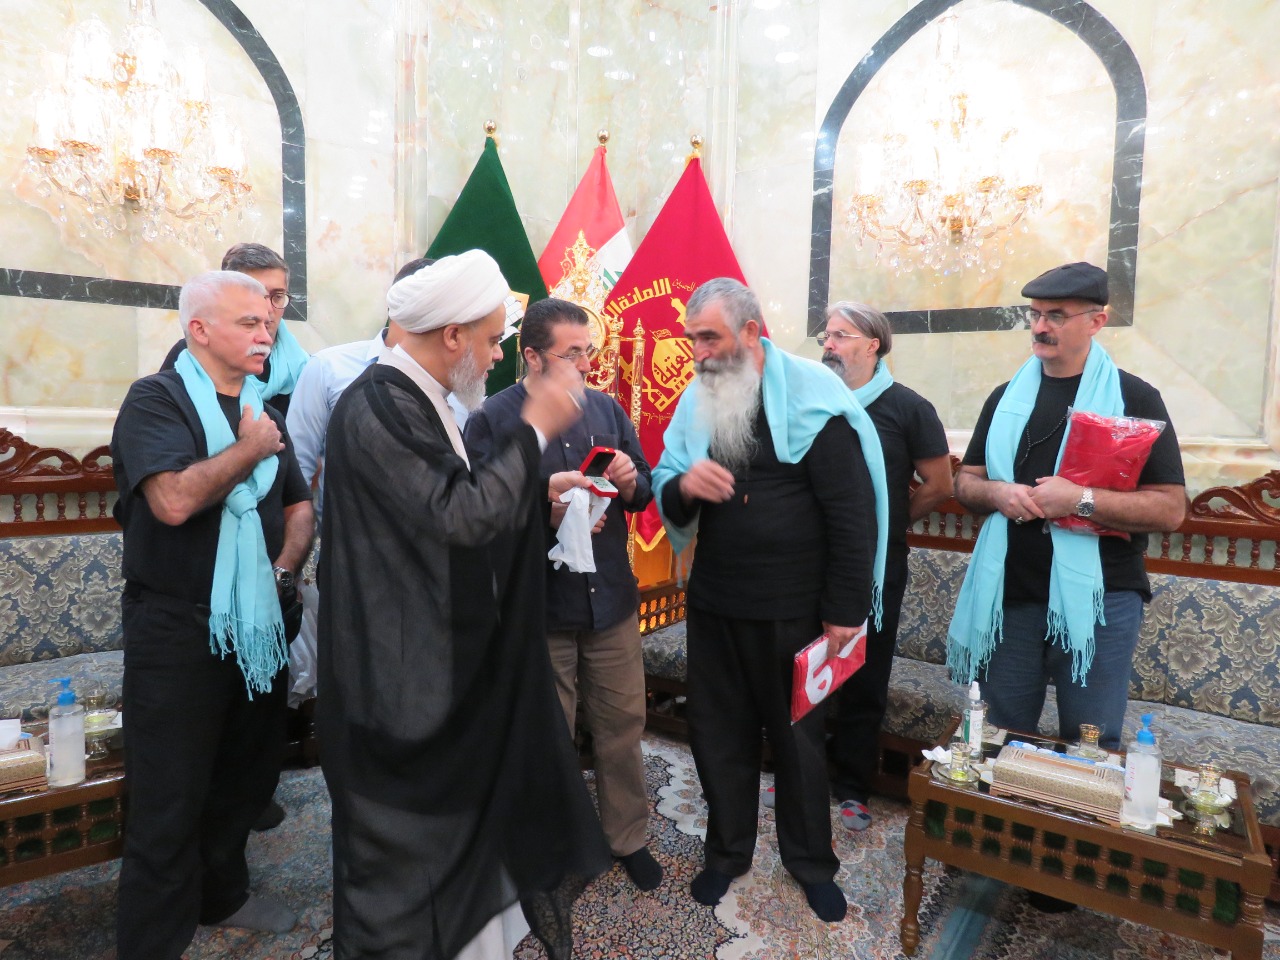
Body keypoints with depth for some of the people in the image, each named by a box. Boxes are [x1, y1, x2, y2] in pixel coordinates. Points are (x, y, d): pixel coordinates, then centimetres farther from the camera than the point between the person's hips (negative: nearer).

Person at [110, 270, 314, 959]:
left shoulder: (262, 411, 11)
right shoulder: (157, 399, -10)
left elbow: (299, 506, 13)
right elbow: (174, 499, -26)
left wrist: (285, 567, -4)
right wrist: (252, 447, -14)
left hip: (259, 622, 7)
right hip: (178, 630, -7)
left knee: (248, 775, 20)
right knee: (171, 799, 4)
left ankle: (223, 895, 41)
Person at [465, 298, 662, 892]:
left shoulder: (606, 409, 5)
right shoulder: (491, 419, -8)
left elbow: (644, 492, 10)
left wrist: (630, 482, -12)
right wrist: (545, 513, -27)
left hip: (611, 598, 4)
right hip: (538, 608, -3)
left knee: (622, 721, 15)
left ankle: (628, 837, 39)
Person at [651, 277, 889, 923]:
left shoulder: (812, 397, -12)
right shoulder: (696, 400, 4)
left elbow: (853, 513, -13)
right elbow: (665, 495, 8)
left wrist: (844, 610, -14)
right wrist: (682, 485, -16)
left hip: (793, 608, -4)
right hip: (712, 602, 5)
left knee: (797, 736, 15)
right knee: (717, 730, 16)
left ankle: (811, 860, 39)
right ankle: (727, 850, 39)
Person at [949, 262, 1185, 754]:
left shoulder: (1134, 398, -4)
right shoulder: (1007, 396, 8)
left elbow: (1170, 508, -8)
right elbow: (965, 482, 10)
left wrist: (1081, 499, -23)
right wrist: (997, 494, -12)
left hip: (1098, 597, -3)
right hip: (1009, 592, 4)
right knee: (1003, 736, 16)